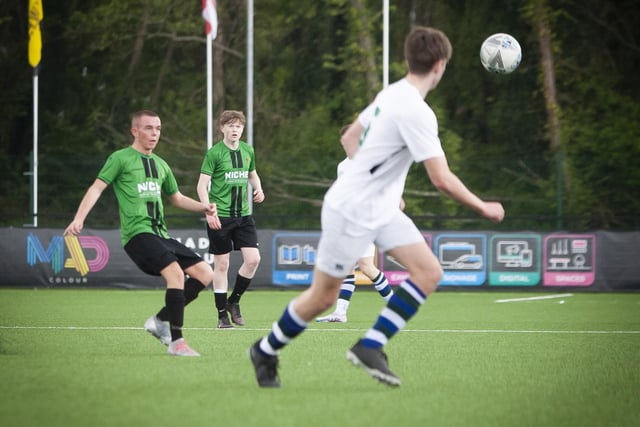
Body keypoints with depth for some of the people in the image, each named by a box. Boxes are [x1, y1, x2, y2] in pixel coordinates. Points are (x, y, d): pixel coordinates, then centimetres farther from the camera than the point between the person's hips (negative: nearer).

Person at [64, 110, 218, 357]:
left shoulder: (160, 165, 22)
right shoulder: (121, 158, 1)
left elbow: (177, 198, 33)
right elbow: (97, 188, -6)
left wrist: (203, 207, 17)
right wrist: (79, 218, -21)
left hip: (160, 234, 8)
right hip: (137, 233, -8)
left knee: (205, 273, -2)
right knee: (176, 273, -27)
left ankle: (160, 320, 5)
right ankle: (176, 341, -25)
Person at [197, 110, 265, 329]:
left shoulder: (248, 151, 9)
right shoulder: (214, 153, -7)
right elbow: (202, 185, -9)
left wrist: (258, 188, 5)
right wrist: (209, 212, -19)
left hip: (243, 214, 5)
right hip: (220, 216, -5)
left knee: (253, 259, -6)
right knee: (222, 264, 0)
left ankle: (233, 301, 14)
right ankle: (222, 314, 9)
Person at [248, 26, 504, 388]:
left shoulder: (391, 95, 4)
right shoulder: (417, 113, -24)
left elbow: (350, 138, 17)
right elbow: (443, 180, -26)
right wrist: (484, 209, -12)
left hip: (381, 209, 9)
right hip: (351, 212, -9)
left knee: (429, 273, -4)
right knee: (324, 296, 3)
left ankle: (371, 346, -3)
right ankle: (265, 351, 24)